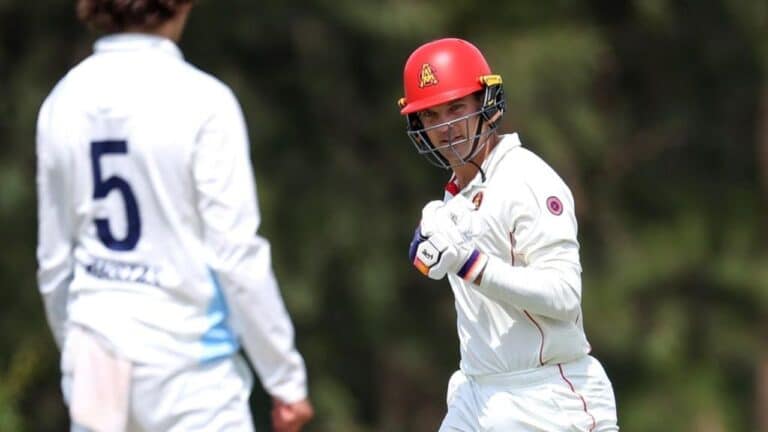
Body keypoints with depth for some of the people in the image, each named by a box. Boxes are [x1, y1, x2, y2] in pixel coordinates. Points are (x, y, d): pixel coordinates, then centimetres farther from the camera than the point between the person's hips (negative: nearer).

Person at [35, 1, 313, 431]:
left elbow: (54, 260, 10)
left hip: (99, 363, 5)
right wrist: (287, 378, -4)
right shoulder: (203, 102, -12)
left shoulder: (65, 101, 4)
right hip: (186, 363, -5)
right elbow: (239, 258, -12)